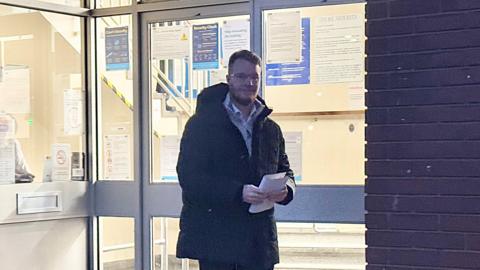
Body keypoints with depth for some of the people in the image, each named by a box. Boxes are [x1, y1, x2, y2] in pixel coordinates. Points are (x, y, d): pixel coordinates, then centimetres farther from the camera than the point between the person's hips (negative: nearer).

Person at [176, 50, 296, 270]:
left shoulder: (271, 129, 16)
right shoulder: (202, 124, -1)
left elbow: (285, 171, 22)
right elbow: (188, 176, -10)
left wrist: (285, 189, -4)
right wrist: (238, 192, -21)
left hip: (260, 241, 5)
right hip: (214, 239, -5)